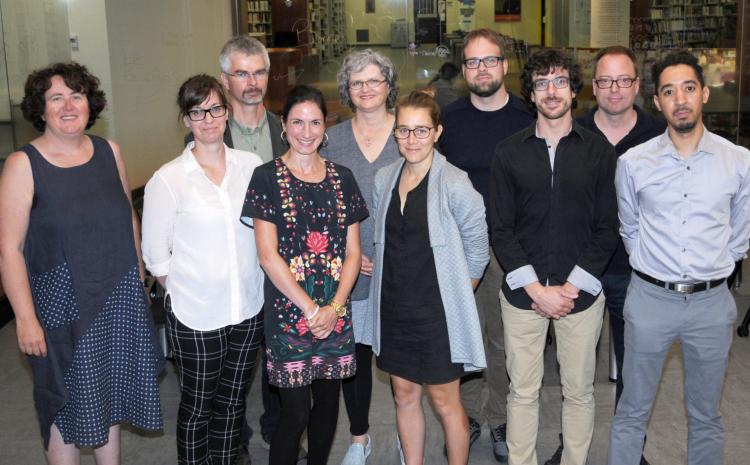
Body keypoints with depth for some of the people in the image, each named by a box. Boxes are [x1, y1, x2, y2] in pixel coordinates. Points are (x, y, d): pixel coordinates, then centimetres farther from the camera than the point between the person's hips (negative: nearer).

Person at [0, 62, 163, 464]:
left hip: (120, 297, 4)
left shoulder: (110, 151, 1)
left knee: (111, 395, 18)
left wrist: (139, 278, 12)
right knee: (69, 407, 9)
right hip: (64, 305, -4)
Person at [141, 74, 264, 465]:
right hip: (195, 315, -3)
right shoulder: (168, 180, -10)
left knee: (232, 399, 18)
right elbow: (155, 256, -4)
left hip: (248, 308, 3)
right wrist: (184, 292, -1)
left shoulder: (252, 166, -1)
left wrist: (257, 280, 6)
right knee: (198, 404, 12)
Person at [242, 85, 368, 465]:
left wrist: (334, 307, -7)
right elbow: (268, 255, -8)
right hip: (288, 312, -4)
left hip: (336, 312, 4)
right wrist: (310, 309, -11)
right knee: (295, 413, -1)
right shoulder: (267, 177, -3)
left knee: (327, 404, 12)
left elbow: (352, 251, 6)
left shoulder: (341, 178, 8)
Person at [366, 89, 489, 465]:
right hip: (394, 308, 5)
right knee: (404, 395, 16)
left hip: (438, 312, -5)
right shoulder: (384, 179, 2)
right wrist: (399, 285, 9)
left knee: (444, 400, 7)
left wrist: (455, 297, 1)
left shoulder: (455, 185, -15)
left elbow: (477, 251, -7)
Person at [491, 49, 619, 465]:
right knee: (522, 392, 8)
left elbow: (607, 229, 1)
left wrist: (572, 286, -9)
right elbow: (501, 230, 0)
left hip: (581, 293, 0)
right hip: (522, 292, 0)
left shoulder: (599, 151, 1)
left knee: (579, 391, 10)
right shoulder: (509, 152, 2)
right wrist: (536, 289, -9)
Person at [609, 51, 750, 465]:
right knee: (632, 411, 10)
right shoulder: (633, 162, -3)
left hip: (712, 302, 1)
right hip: (650, 298, 0)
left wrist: (711, 270, 10)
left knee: (706, 415, 15)